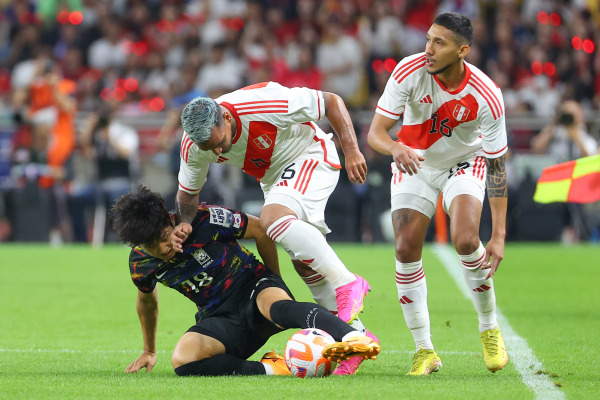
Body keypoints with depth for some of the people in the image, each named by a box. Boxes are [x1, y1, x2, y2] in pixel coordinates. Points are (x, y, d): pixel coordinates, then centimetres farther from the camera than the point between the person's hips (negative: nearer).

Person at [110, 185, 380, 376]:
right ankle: (271, 369, -34)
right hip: (219, 318, 3)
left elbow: (260, 230, -1)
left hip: (253, 289, -3)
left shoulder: (204, 220, -17)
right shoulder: (141, 263, -4)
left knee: (277, 306, -43)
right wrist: (149, 351, 31)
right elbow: (147, 301, 20)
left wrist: (275, 281, 8)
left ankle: (354, 339, -70)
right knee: (182, 360, -32)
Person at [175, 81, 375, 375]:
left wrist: (351, 151, -28)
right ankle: (356, 334, 11)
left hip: (310, 156, -7)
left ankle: (348, 284, -27)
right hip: (273, 178, 7)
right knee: (303, 262, 2)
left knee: (272, 218, -31)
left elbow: (332, 102, -23)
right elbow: (187, 192, 1)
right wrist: (183, 222, -19)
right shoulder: (194, 145, -17)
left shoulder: (264, 104, -35)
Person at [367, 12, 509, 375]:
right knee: (406, 251, -12)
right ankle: (425, 350, 2)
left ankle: (489, 327, 1)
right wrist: (396, 148, -48)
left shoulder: (486, 97, -28)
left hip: (465, 162, -2)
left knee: (466, 240, -25)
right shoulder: (409, 71, -25)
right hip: (414, 162, 2)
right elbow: (376, 132, -22)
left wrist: (499, 235, -22)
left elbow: (497, 166, -19)